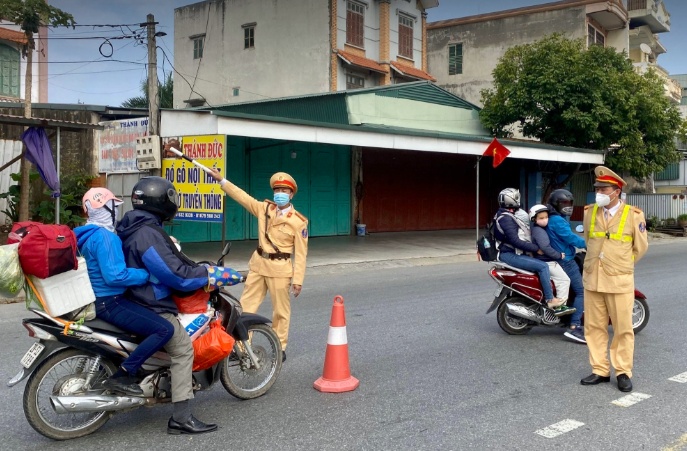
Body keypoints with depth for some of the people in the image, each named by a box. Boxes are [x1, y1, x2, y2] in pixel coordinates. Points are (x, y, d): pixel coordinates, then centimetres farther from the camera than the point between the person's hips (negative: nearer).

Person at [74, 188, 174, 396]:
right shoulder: (104, 236, -19)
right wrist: (148, 274, -20)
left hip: (97, 299, 11)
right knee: (164, 329, -20)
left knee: (153, 313, 28)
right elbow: (114, 275, -28)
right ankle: (121, 376, -17)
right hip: (109, 302, -11)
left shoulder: (88, 234, 14)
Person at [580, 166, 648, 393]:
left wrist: (622, 264, 11)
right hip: (593, 278, 4)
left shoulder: (633, 214, -4)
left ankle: (623, 372, 15)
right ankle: (600, 370, 18)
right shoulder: (589, 212, 6)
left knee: (623, 329, 3)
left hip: (619, 280, -4)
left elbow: (641, 246, 6)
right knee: (594, 327, 7)